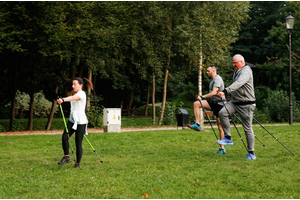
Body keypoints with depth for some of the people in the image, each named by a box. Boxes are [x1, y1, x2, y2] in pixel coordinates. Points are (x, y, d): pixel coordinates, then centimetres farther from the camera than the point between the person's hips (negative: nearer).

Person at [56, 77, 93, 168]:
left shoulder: (82, 94, -12)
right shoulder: (76, 94, 15)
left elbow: (73, 98, -33)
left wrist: (63, 99, -50)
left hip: (80, 121, -8)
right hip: (72, 120, 8)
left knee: (78, 143, -2)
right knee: (64, 137, -12)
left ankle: (78, 163, 10)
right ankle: (66, 157, -2)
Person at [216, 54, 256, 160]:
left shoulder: (246, 71, -14)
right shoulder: (236, 71, 16)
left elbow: (237, 84, -32)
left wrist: (225, 91, -43)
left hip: (246, 104, -8)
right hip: (235, 102, 8)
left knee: (247, 128, -3)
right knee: (222, 113, -17)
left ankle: (251, 153, 8)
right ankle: (228, 138, -9)